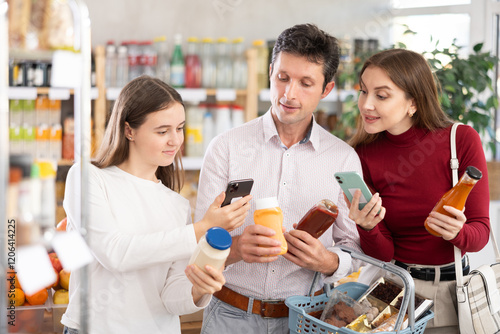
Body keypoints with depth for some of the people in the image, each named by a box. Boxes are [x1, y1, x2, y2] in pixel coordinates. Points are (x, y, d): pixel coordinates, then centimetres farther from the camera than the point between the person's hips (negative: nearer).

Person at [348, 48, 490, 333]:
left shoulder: (463, 140, -14)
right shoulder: (364, 157, -10)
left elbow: (481, 231, -10)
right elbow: (383, 254, -9)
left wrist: (456, 233, -32)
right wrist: (367, 229, -30)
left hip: (456, 288, 0)